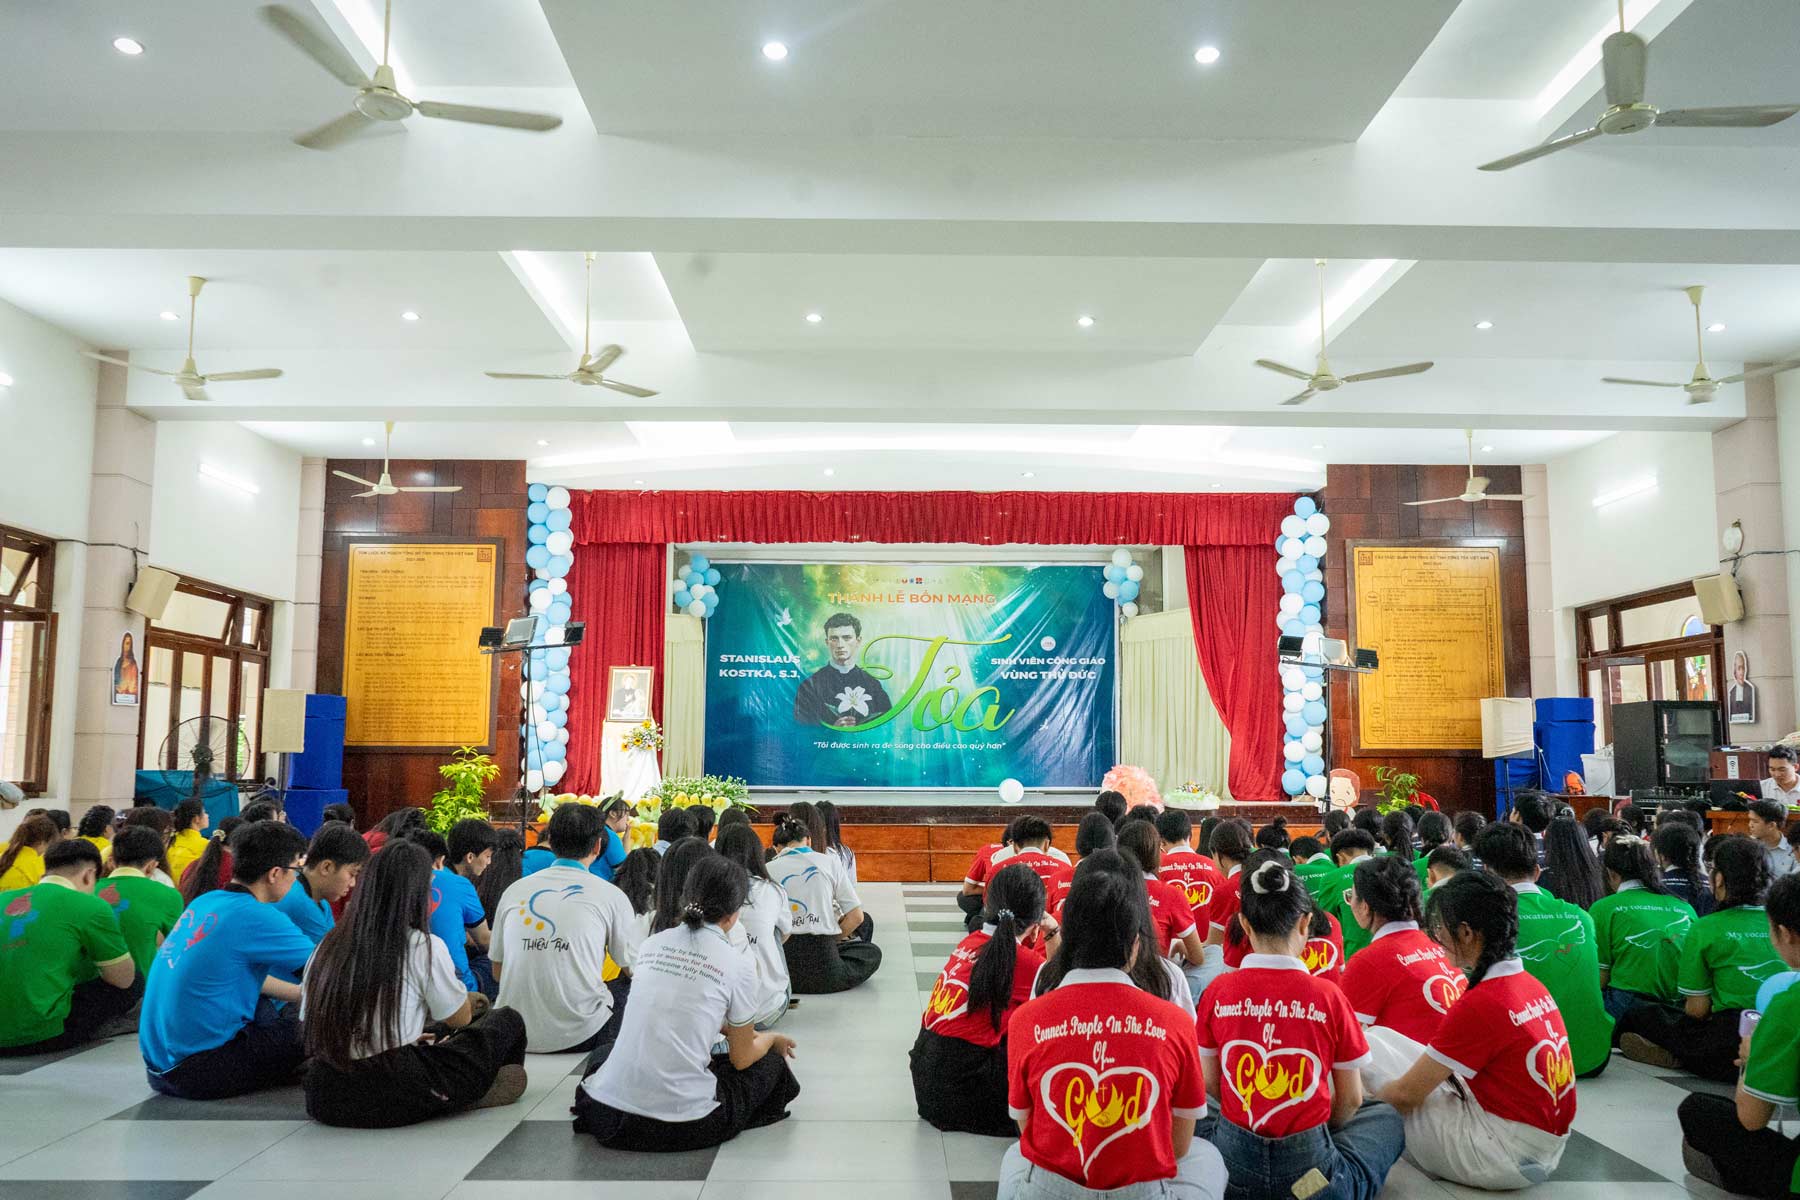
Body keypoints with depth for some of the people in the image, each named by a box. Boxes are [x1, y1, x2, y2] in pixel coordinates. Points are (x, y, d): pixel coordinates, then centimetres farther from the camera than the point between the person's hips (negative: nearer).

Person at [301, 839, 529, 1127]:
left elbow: (308, 1022, 16)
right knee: (508, 1022, 10)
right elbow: (460, 1019, 5)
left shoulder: (328, 946, 7)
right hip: (395, 1099, -6)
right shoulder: (425, 946, -8)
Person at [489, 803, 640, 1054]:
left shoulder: (513, 891, 7)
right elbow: (634, 968, 8)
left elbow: (498, 972, 15)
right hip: (579, 1035, -4)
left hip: (514, 1034, 5)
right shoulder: (610, 895, -2)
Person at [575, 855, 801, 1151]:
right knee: (771, 1063, 20)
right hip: (681, 1123, -5)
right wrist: (772, 1039, 28)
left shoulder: (652, 945, 7)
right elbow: (742, 1058, 5)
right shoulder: (738, 965, -8)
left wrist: (747, 1032, 35)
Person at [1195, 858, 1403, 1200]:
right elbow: (1351, 1100, 0)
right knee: (1387, 1117, 26)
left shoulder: (1217, 994, -7)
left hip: (1233, 1161, 1)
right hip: (1309, 1160, -1)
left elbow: (1209, 1085, 4)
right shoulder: (1328, 996, -11)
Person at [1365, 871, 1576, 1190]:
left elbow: (1407, 1094, -14)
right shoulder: (1532, 984, 4)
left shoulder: (1480, 1003, -21)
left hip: (1507, 1157, -8)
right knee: (1381, 1037, 11)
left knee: (1371, 1044, -6)